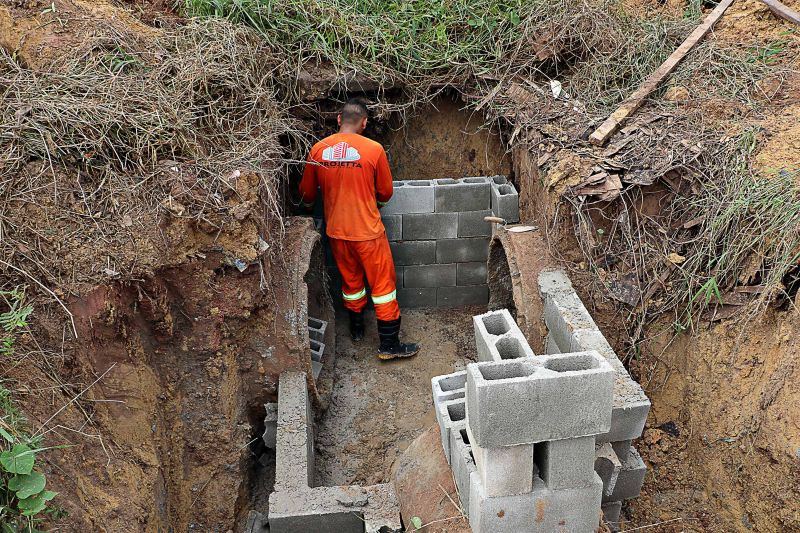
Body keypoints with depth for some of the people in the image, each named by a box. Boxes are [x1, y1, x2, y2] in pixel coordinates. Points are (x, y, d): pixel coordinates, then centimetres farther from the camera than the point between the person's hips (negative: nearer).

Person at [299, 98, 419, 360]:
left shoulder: (318, 150, -3)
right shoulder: (373, 149, -13)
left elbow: (307, 193, 9)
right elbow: (386, 193, -2)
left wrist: (309, 206, 32)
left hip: (336, 231, 4)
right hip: (368, 231, -4)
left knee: (350, 280, 22)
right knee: (383, 283, 7)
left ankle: (356, 329, 39)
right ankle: (389, 345, 10)